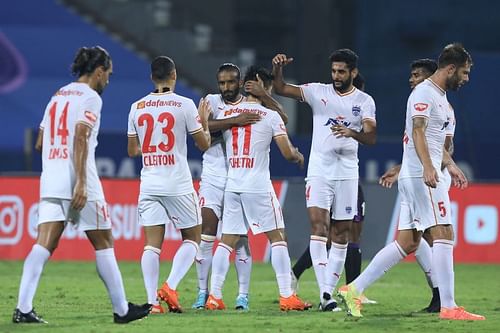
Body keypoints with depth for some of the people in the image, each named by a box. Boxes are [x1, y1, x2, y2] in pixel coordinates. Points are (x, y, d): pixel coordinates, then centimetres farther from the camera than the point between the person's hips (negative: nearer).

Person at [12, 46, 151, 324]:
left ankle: (23, 308, -18)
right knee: (103, 243, 6)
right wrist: (81, 184, -21)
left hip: (50, 180, 6)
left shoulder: (58, 96, 18)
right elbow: (80, 138, -17)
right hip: (78, 181, -6)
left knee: (44, 244, -4)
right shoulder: (90, 97, -4)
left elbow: (40, 143, 21)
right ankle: (122, 309, 12)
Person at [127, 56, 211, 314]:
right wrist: (204, 121, 19)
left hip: (149, 184, 3)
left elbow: (132, 150, 14)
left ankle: (152, 301, -8)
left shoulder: (137, 107, 5)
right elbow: (204, 144, 2)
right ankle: (170, 286, -9)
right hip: (178, 185, -3)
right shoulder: (184, 105, -5)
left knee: (152, 243, 2)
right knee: (192, 238, 10)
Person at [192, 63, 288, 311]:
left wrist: (263, 95, -15)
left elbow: (282, 118, -6)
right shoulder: (212, 102, 0)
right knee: (206, 234, -4)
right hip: (213, 177, 0)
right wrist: (234, 121, -29)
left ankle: (243, 295, 3)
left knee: (240, 237, 0)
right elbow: (204, 126, -19)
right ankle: (203, 292, 4)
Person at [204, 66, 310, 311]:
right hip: (258, 186, -4)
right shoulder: (270, 116, -4)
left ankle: (214, 296, 2)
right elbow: (287, 153, -5)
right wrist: (298, 157, 16)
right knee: (277, 237, 3)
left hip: (232, 186, 4)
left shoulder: (226, 114, 8)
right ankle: (286, 296, -2)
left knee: (227, 240, 8)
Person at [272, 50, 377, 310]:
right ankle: (324, 293, -22)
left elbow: (371, 137, -8)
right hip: (319, 171, -1)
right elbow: (280, 89, -3)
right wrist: (277, 69, -23)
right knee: (318, 225, -15)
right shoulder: (318, 92, 4)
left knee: (341, 233, 3)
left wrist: (352, 132, -28)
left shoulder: (364, 101, 3)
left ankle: (329, 290, 11)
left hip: (347, 173, 1)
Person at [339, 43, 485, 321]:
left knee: (406, 243, 6)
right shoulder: (424, 92, -10)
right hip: (421, 175, -10)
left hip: (414, 178, 10)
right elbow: (418, 131, -23)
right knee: (444, 235, -11)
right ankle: (448, 307, -13)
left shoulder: (440, 96, 22)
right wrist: (428, 167, -35)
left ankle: (354, 290, 6)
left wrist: (450, 165, 31)